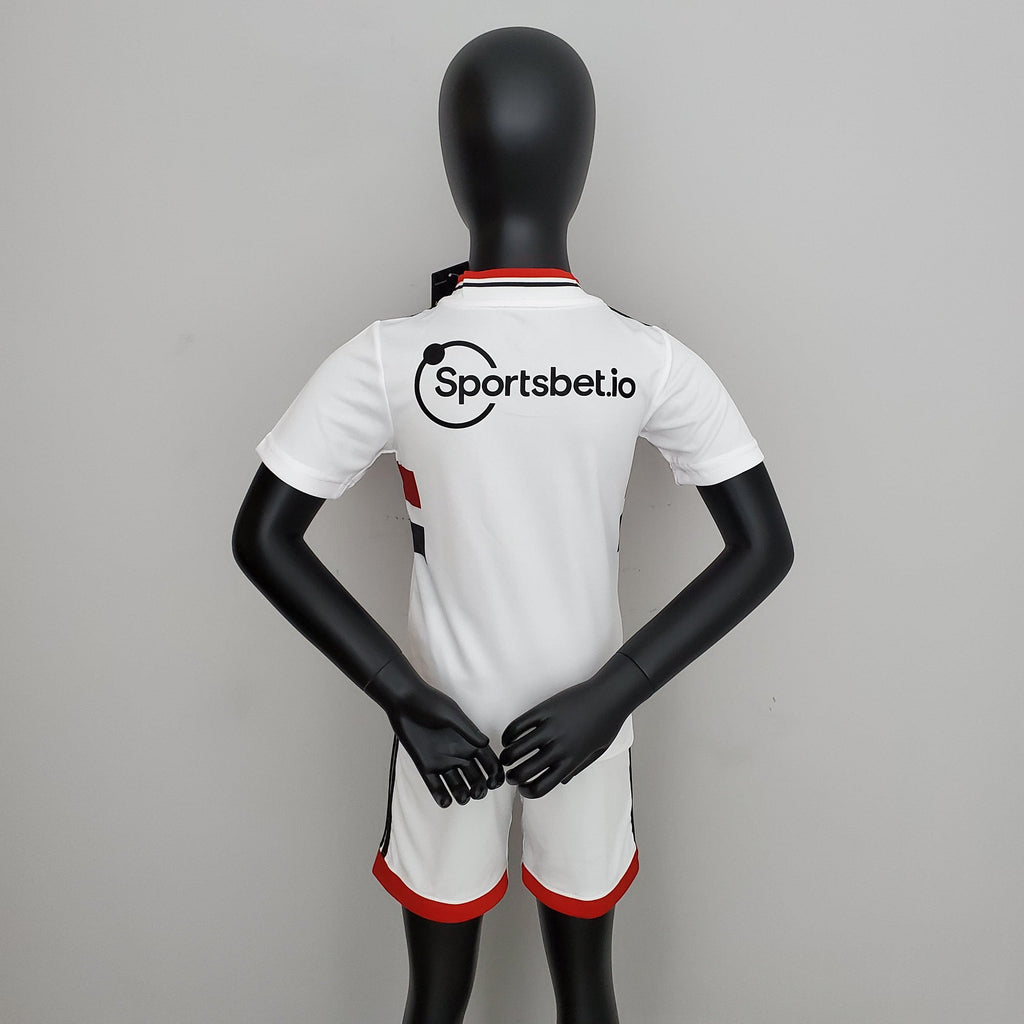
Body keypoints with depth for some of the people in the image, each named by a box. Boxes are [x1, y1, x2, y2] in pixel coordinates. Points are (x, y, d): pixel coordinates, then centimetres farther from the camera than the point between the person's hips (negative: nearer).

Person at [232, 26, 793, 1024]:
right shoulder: (652, 361, -15)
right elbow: (763, 548, -12)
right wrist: (608, 695, -13)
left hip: (443, 716, -1)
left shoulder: (390, 359, -18)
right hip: (590, 720, 1)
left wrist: (408, 700, -13)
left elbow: (263, 539, -15)